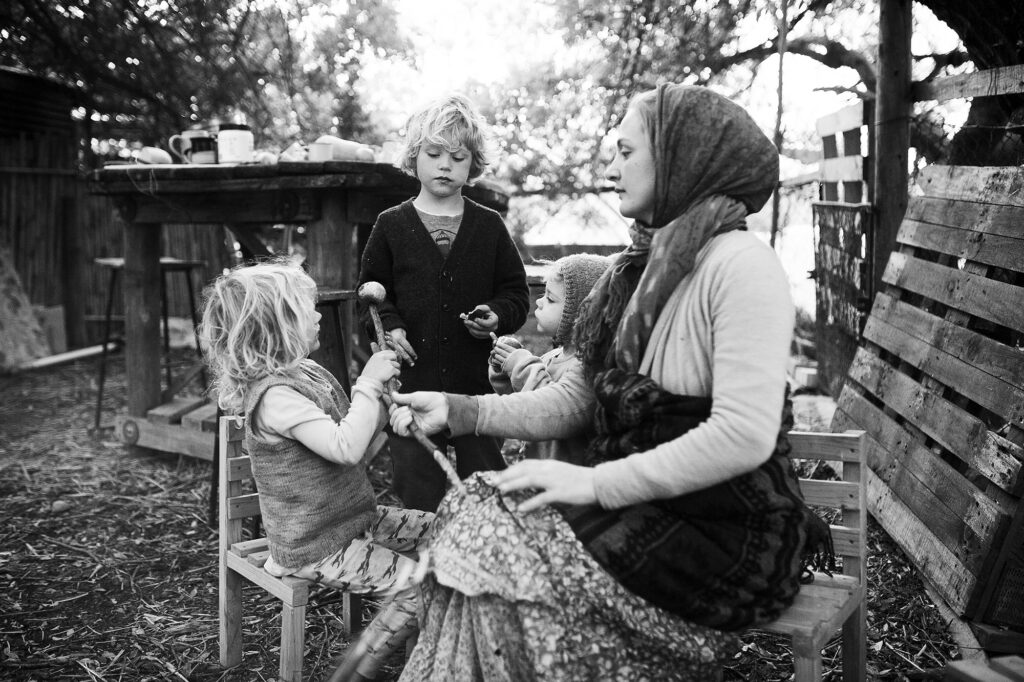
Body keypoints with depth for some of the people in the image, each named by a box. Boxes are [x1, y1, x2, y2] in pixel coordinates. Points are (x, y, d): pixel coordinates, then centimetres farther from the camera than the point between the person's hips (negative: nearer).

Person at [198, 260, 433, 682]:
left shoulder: (309, 374, 6)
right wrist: (369, 382, -25)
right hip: (318, 548, -10)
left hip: (353, 519, 10)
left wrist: (380, 398, -3)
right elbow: (346, 448, -34)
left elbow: (353, 449, 11)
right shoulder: (274, 395, -24)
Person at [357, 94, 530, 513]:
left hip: (476, 381, 1)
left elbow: (516, 291, 9)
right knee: (418, 494, 10)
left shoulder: (489, 227, 5)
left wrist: (497, 316, -11)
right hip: (412, 379, 0)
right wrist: (388, 325, -10)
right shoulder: (391, 225, 4)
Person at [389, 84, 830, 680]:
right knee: (476, 514, -11)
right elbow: (584, 398, 10)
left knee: (493, 543, -18)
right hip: (643, 503, 7)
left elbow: (744, 435, -25)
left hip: (725, 534, -7)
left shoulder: (739, 263, -16)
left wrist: (596, 483, -22)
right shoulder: (641, 267, 12)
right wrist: (460, 411, 0)